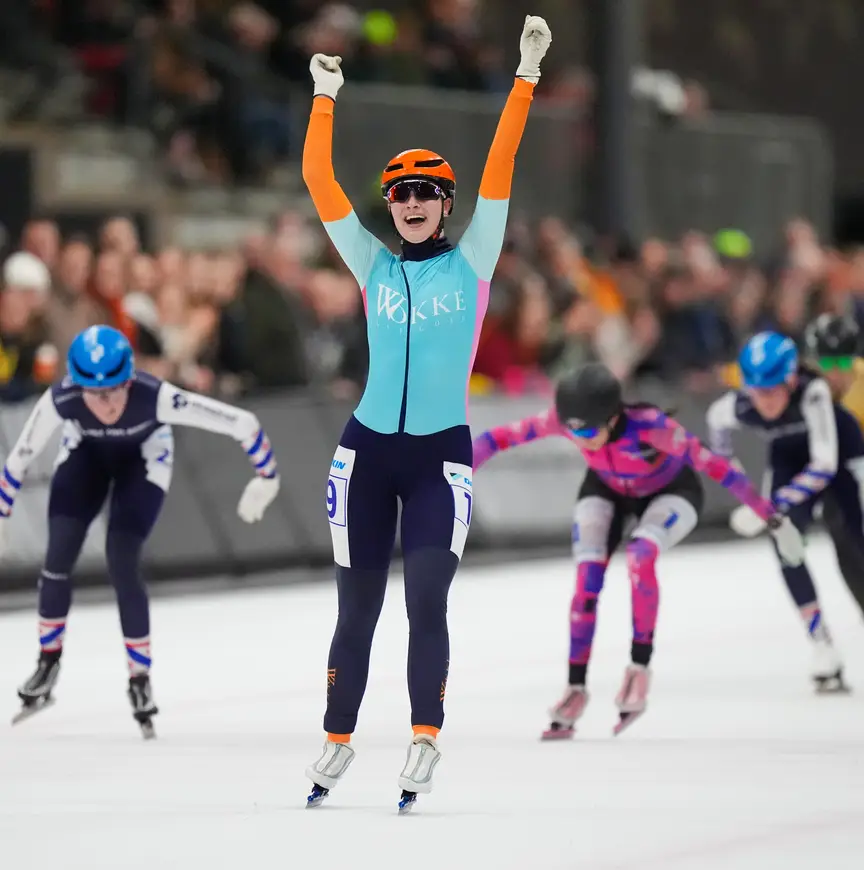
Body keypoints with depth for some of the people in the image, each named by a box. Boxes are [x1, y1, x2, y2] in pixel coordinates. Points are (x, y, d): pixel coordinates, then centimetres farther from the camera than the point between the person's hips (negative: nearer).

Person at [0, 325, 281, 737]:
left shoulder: (157, 397, -42)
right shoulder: (59, 401, -36)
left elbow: (242, 423, -33)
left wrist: (266, 476, -21)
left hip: (144, 454, -2)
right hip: (85, 451, 2)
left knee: (122, 564, -15)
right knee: (58, 558, -8)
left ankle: (140, 680, 2)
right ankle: (48, 663, 15)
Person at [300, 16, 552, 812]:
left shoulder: (471, 262, 2)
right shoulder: (374, 265, 7)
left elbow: (499, 169, -5)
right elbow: (319, 181, 4)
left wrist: (526, 77, -11)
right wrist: (325, 101, -1)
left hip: (442, 454, -2)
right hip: (368, 448, 2)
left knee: (426, 598, -15)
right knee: (357, 604, 7)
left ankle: (425, 741, -11)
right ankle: (339, 743, 18)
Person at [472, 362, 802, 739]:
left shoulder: (651, 426, -41)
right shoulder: (564, 420, -33)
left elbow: (713, 465, -34)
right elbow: (499, 438, -27)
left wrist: (771, 515, -30)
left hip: (670, 492, -3)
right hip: (607, 490, 3)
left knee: (639, 556, -31)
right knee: (587, 579, -13)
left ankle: (640, 667, -18)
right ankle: (575, 689, 1)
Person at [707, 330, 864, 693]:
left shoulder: (812, 392, -39)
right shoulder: (741, 407, -27)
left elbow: (824, 464, -40)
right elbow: (716, 418, -2)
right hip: (790, 457, 3)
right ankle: (823, 649, -12)